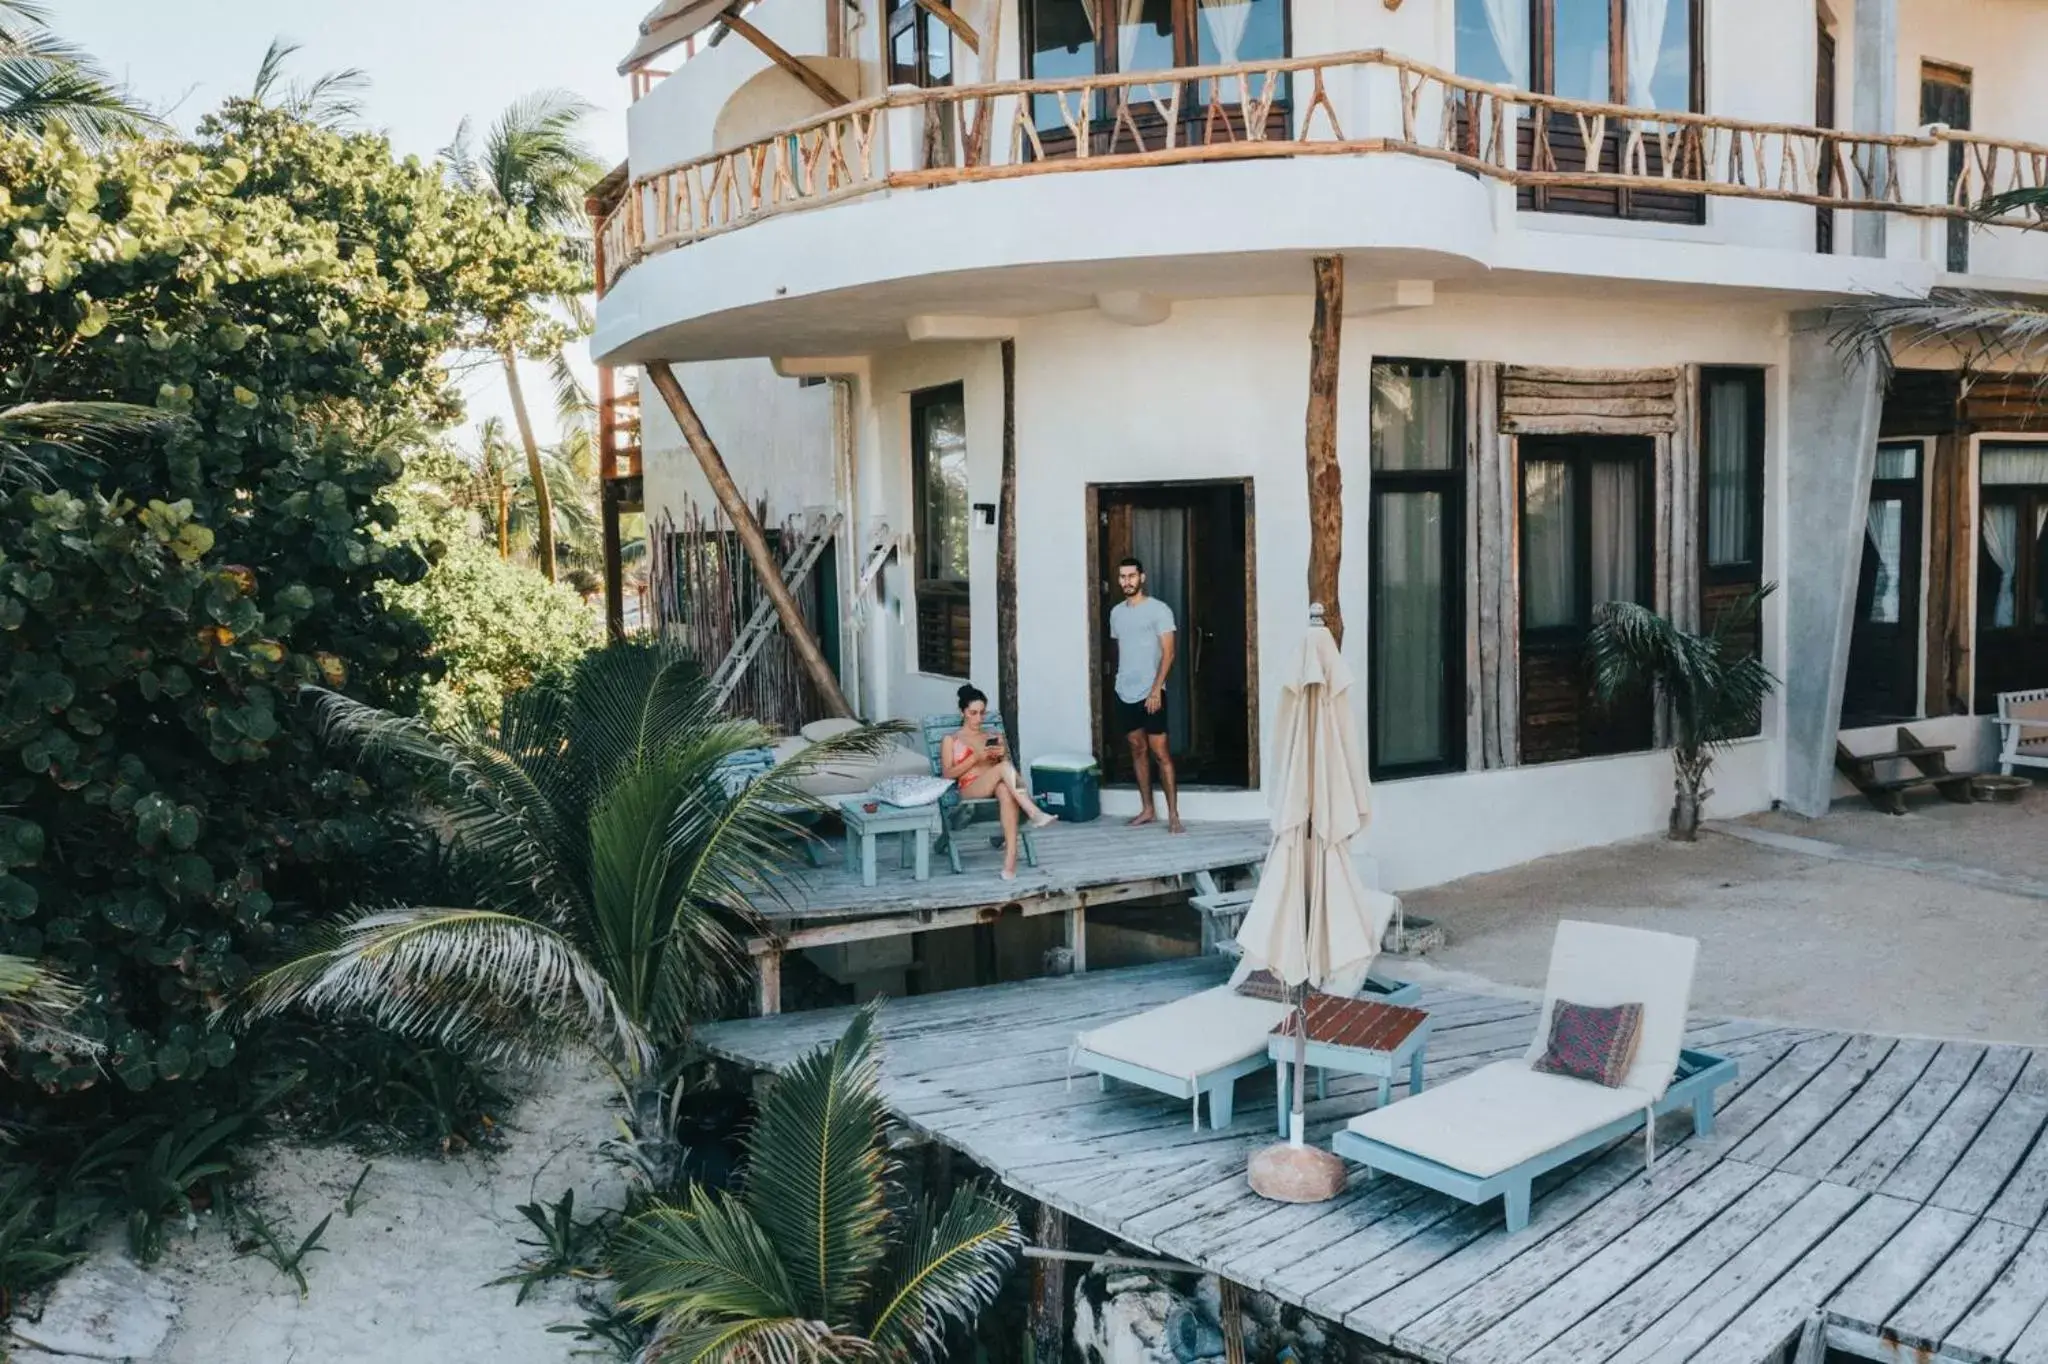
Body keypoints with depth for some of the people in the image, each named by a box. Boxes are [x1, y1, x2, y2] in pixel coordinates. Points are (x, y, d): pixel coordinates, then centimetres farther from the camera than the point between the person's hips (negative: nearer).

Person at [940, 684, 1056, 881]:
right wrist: (975, 757, -9)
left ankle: (1010, 857, -53)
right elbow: (947, 774, 2)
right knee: (1004, 768, -35)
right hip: (970, 790, -3)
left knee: (1006, 790, -41)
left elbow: (1011, 766, 21)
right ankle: (1034, 813, -47)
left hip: (996, 787, 3)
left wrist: (1003, 755, -2)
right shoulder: (951, 740, 14)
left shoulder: (995, 737, 25)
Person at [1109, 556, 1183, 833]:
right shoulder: (1116, 612, 11)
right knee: (1137, 749, 11)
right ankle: (1147, 809, 19)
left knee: (1160, 753, -7)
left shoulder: (1159, 609, -7)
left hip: (1150, 693, -6)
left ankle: (1173, 815, -5)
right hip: (1124, 693, 6)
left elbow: (1168, 653, -11)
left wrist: (1156, 690, -17)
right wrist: (1122, 682, 14)